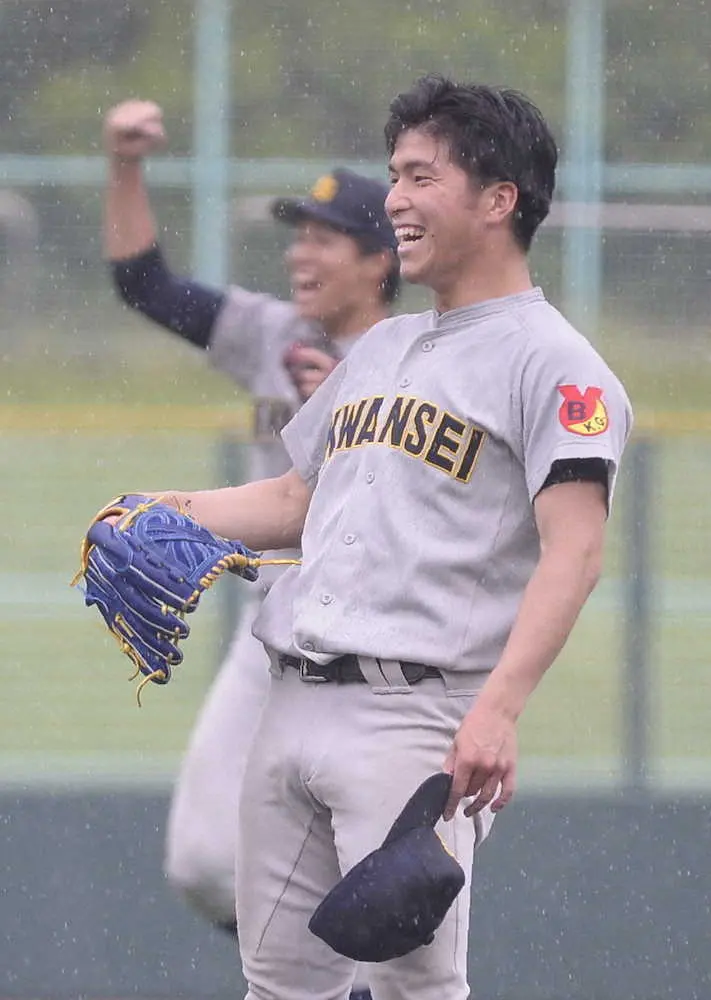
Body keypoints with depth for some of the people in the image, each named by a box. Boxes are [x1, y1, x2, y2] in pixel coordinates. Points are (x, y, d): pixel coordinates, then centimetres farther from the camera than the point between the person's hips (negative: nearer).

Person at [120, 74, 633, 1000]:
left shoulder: (552, 361, -5)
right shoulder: (381, 348, 23)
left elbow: (573, 551, -15)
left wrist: (499, 708, -27)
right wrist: (178, 509, 14)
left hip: (416, 714, -8)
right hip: (291, 705, 8)